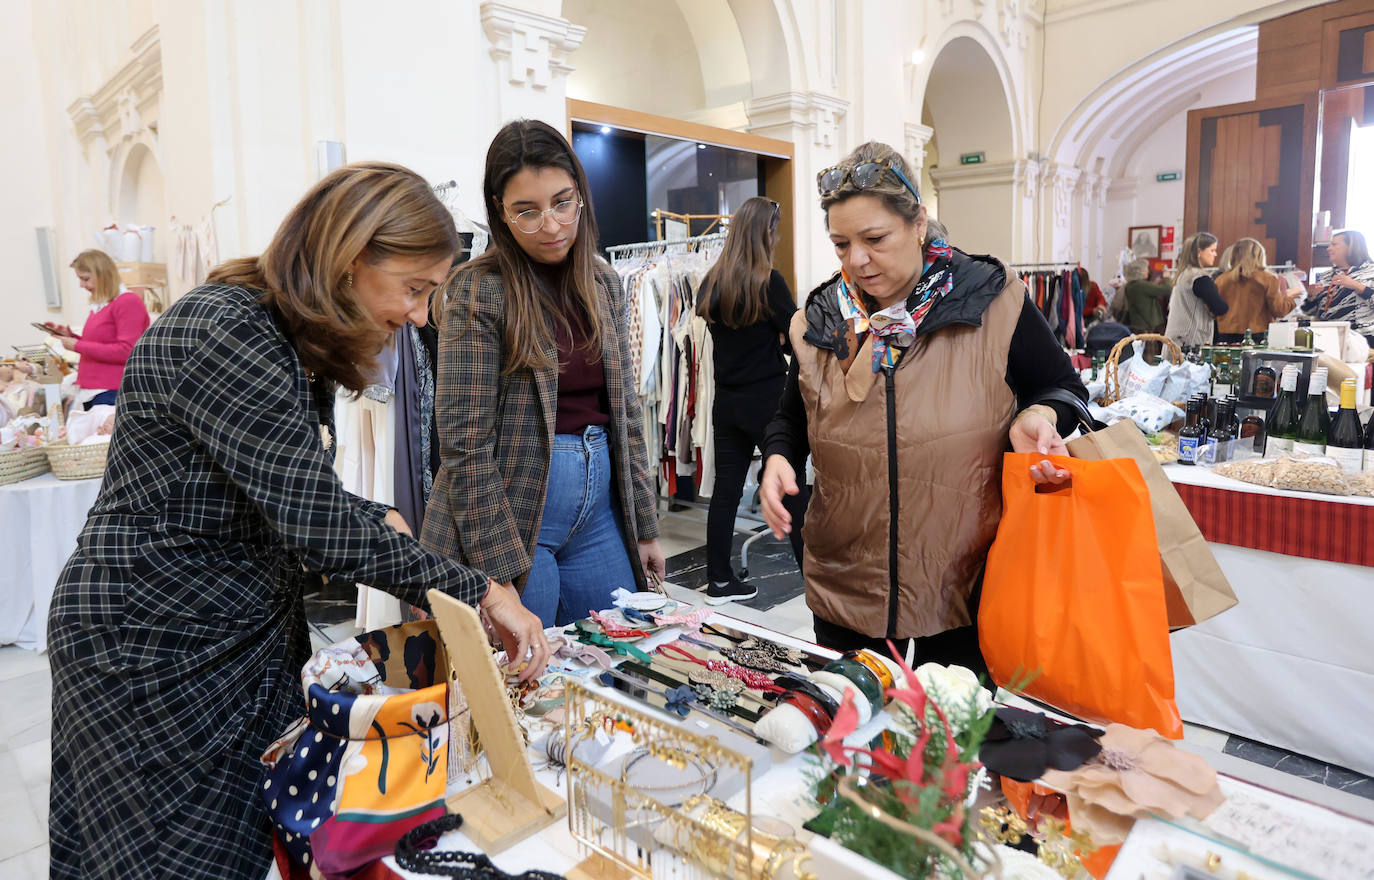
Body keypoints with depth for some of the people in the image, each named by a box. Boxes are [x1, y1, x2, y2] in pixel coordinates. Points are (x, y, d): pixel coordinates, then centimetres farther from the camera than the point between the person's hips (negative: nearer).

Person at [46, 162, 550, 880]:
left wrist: (378, 522, -5)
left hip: (254, 631, 9)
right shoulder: (223, 334, -25)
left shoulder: (299, 345, 6)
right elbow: (316, 525, -29)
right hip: (152, 644, -8)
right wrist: (477, 592, -22)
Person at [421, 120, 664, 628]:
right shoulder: (479, 293, -11)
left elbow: (625, 411, 10)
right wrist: (503, 572, -15)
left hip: (599, 509, 6)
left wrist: (644, 527, 9)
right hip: (509, 512, -5)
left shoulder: (604, 284, 6)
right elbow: (465, 447, -13)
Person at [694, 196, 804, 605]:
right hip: (767, 401, -6)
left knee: (725, 490, 9)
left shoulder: (709, 283, 6)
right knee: (792, 491, 4)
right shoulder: (769, 282, -13)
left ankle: (719, 581, 16)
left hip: (727, 400, 6)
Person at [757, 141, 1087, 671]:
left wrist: (1037, 418, -18)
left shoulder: (994, 303, -8)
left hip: (965, 584, -2)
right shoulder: (818, 323, 0)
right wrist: (778, 458, -8)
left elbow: (1063, 387, 4)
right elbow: (791, 417, 13)